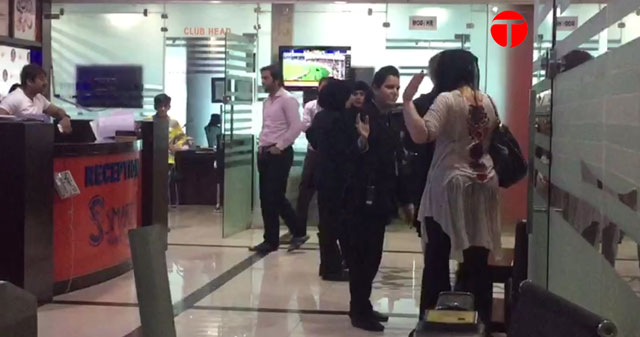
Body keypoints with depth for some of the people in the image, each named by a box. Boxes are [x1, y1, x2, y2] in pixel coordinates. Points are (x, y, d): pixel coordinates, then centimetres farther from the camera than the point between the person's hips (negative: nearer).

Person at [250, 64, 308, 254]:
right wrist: (261, 145, 10)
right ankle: (271, 240, 17)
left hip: (280, 153, -9)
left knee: (275, 197, -6)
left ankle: (271, 240, 2)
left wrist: (279, 146, -16)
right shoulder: (267, 102, 16)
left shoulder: (287, 100, -10)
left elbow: (296, 127, -17)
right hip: (265, 153, 9)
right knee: (266, 197, 9)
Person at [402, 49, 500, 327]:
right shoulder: (487, 101, 9)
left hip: (450, 185, -6)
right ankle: (482, 319, 12)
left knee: (438, 259, 4)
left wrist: (408, 101, -18)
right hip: (484, 184, 6)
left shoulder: (446, 100, -11)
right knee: (478, 260, 9)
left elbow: (420, 135, -24)